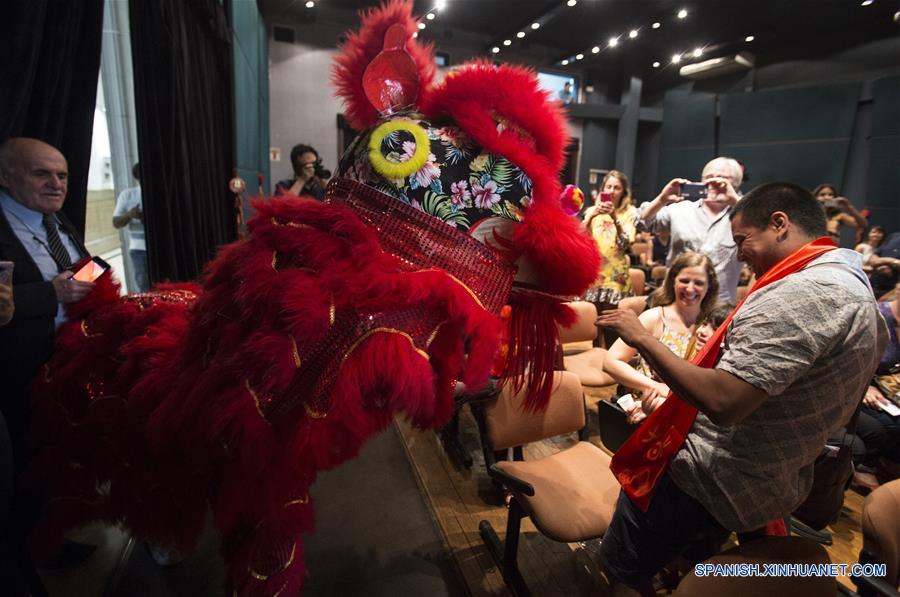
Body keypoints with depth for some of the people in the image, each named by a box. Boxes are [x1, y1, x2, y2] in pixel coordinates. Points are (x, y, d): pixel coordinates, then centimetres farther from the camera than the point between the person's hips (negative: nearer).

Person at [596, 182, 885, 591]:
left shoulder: (803, 292, -26)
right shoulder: (856, 286, 8)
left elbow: (722, 402, -35)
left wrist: (643, 338, -25)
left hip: (707, 480, -10)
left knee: (620, 574, 13)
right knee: (686, 574, 33)